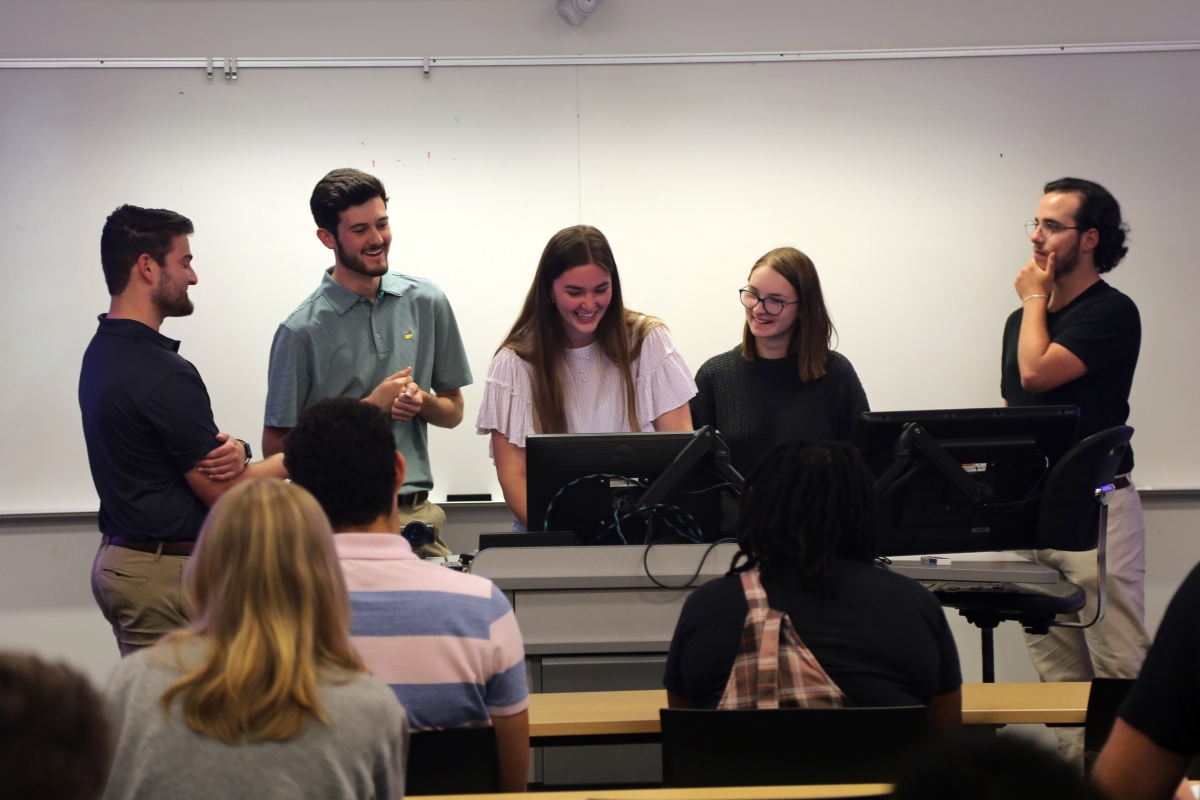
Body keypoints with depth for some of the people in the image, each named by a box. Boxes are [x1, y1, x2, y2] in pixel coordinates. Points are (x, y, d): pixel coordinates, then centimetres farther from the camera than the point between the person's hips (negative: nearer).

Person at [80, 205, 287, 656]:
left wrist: (232, 450, -8)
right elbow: (222, 492, -15)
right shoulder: (161, 373, -20)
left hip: (119, 560, 10)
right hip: (164, 572, -10)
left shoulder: (102, 352, 10)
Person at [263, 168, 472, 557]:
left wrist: (423, 401, -7)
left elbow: (453, 412, 16)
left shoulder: (427, 302, 8)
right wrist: (372, 407, -9)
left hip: (416, 512, 3)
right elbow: (276, 446, -4)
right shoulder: (302, 331, -4)